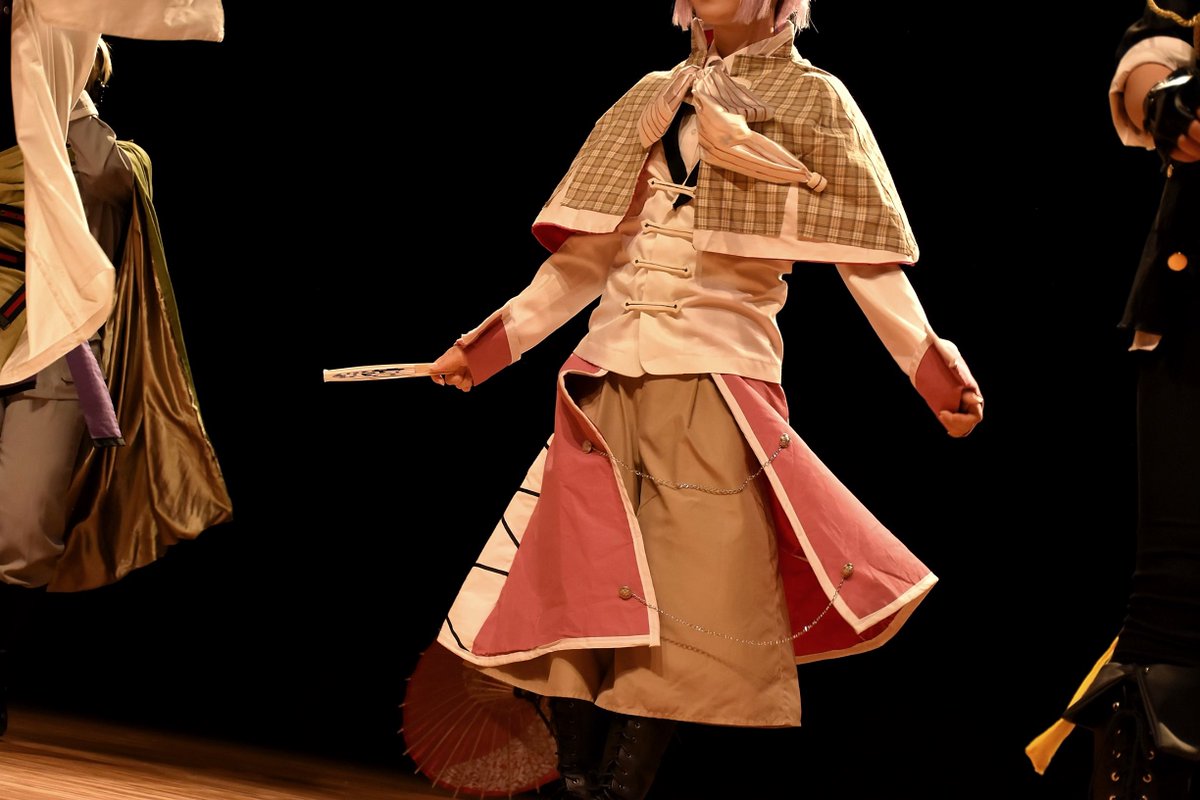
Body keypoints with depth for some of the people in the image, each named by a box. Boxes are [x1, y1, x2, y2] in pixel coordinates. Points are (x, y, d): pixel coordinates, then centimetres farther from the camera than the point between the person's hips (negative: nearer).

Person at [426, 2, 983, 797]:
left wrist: (933, 368, -13)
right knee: (573, 596, -2)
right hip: (607, 376, 4)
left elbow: (867, 256, -2)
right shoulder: (651, 101, 17)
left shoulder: (813, 100, 5)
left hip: (715, 381, -4)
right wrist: (485, 347, 16)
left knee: (676, 623, -7)